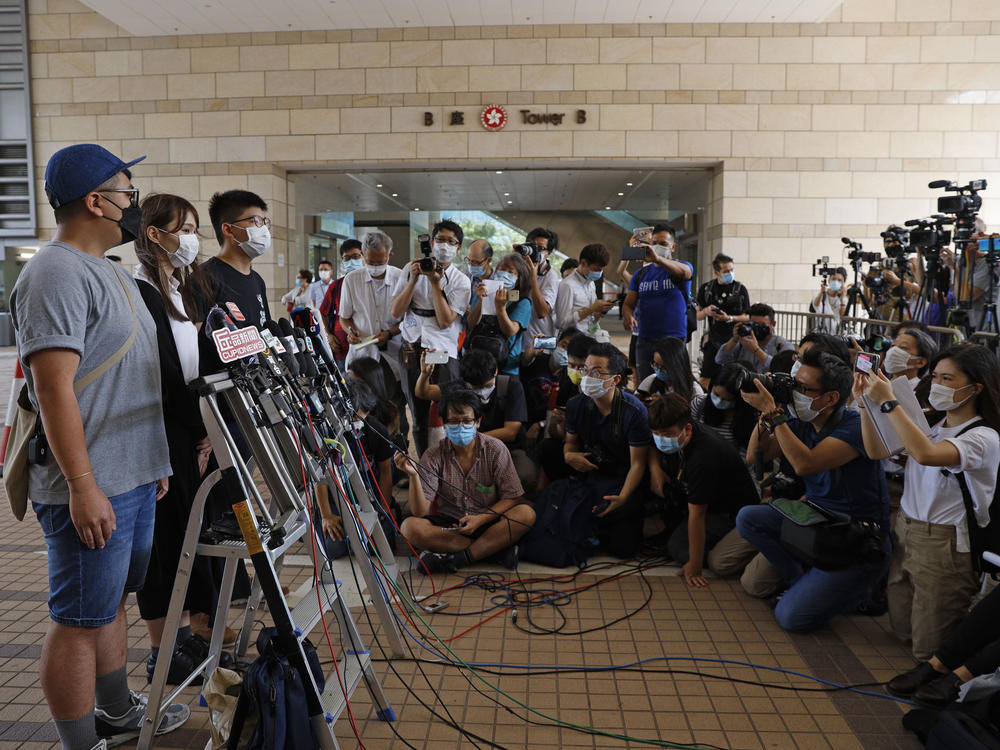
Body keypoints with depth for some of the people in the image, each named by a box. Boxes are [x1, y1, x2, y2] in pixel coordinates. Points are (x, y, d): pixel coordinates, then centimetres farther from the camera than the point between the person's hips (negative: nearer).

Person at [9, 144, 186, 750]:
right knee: (80, 620, 3)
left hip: (135, 477, 10)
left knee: (112, 601, 21)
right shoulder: (56, 275, -15)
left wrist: (154, 459, 22)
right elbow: (54, 388, -22)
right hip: (92, 490, -10)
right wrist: (83, 487, -23)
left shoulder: (109, 271, 16)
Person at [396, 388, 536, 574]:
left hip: (489, 522, -1)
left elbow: (513, 497, -6)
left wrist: (480, 519, -19)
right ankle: (497, 547, -23)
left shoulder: (495, 449, -7)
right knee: (409, 527, -27)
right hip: (449, 525, 1)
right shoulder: (434, 456, -7)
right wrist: (413, 475, -29)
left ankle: (459, 558, -24)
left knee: (526, 513, -27)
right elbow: (420, 512, -12)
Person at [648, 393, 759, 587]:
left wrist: (694, 567, -28)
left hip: (732, 512, -8)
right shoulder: (674, 434, -14)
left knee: (678, 548, -19)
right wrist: (655, 468, -12)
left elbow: (696, 515, -33)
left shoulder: (703, 457, -36)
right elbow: (652, 449, 11)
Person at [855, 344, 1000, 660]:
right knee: (903, 631, 17)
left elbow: (925, 454, -36)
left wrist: (888, 402, -32)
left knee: (927, 647, 5)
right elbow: (877, 451, 5)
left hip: (944, 547, -7)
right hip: (906, 532, 7)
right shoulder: (932, 426, 6)